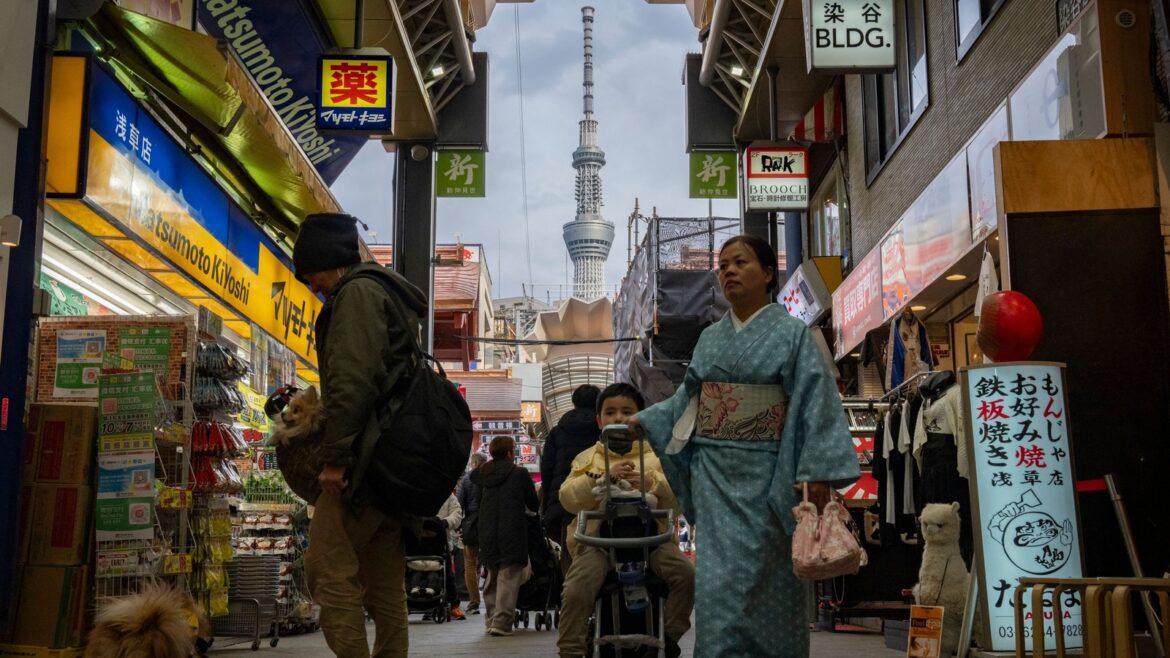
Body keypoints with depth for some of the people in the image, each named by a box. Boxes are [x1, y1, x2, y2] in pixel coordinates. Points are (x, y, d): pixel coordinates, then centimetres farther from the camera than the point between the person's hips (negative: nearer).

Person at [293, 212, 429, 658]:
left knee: (328, 570, -10)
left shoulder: (356, 292, -6)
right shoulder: (391, 296, 25)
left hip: (367, 454, -10)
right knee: (384, 583, 10)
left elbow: (351, 380, -18)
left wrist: (335, 455, -19)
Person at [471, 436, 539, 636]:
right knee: (508, 577, -5)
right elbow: (534, 504, 5)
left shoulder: (483, 474, 9)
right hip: (512, 531, -5)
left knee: (492, 575, 16)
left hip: (487, 533, 5)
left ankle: (490, 620, 17)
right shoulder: (519, 473, -4)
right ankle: (501, 621, -13)